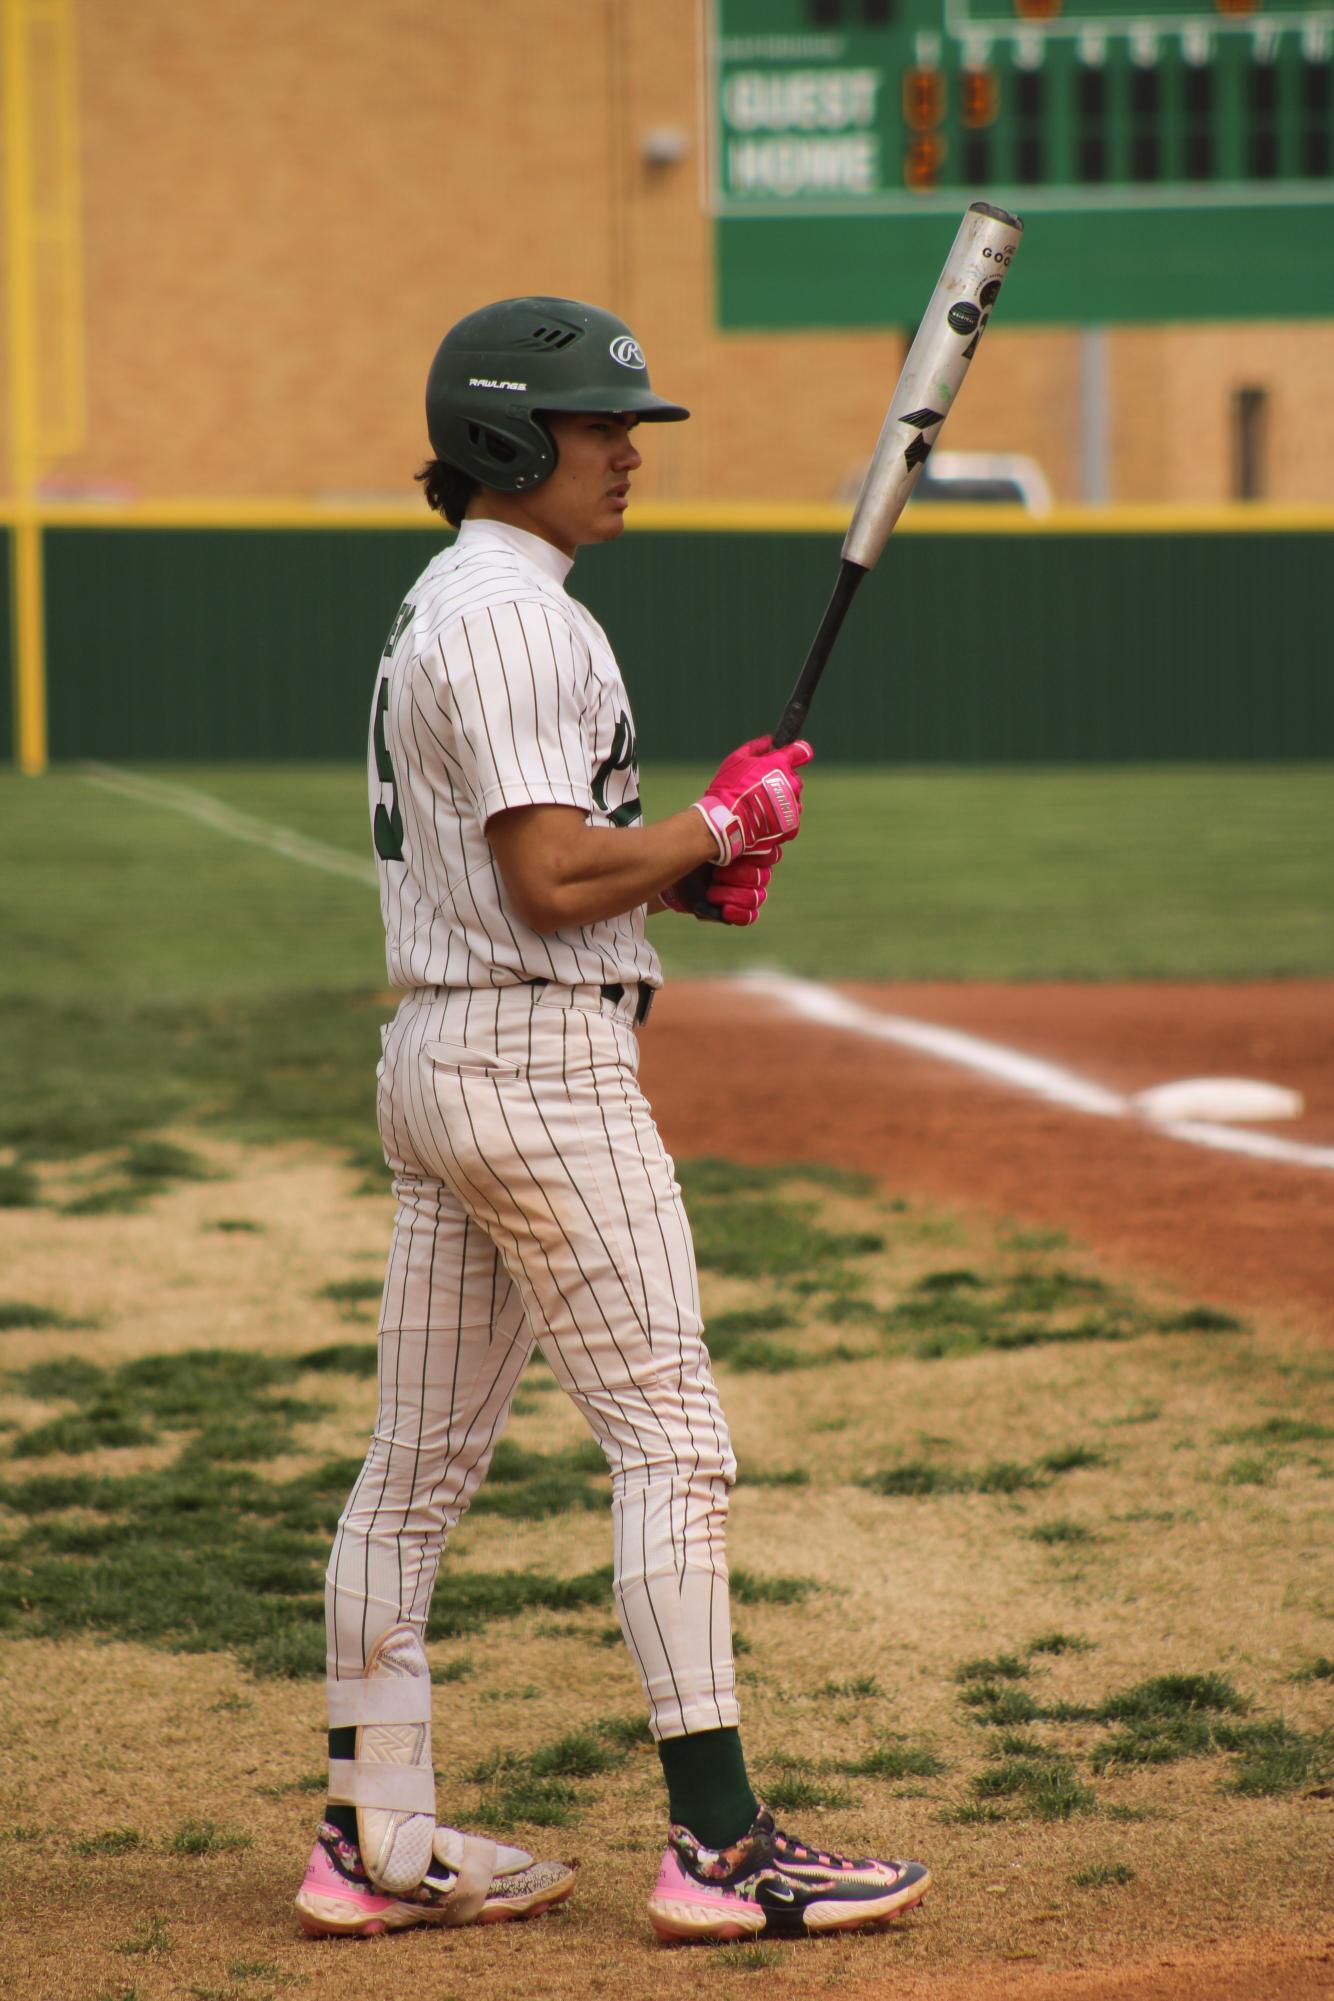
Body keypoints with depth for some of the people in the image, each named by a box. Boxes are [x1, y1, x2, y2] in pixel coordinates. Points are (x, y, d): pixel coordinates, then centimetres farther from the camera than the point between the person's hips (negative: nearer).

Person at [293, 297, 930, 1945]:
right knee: (669, 1436, -8)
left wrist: (683, 871, 9)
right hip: (540, 1058, -11)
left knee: (423, 1456, 10)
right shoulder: (511, 617, -15)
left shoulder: (442, 607, 18)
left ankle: (374, 1839, 14)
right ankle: (717, 1845, -9)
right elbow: (554, 880, -22)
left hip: (435, 1058, 11)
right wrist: (724, 826, -8)